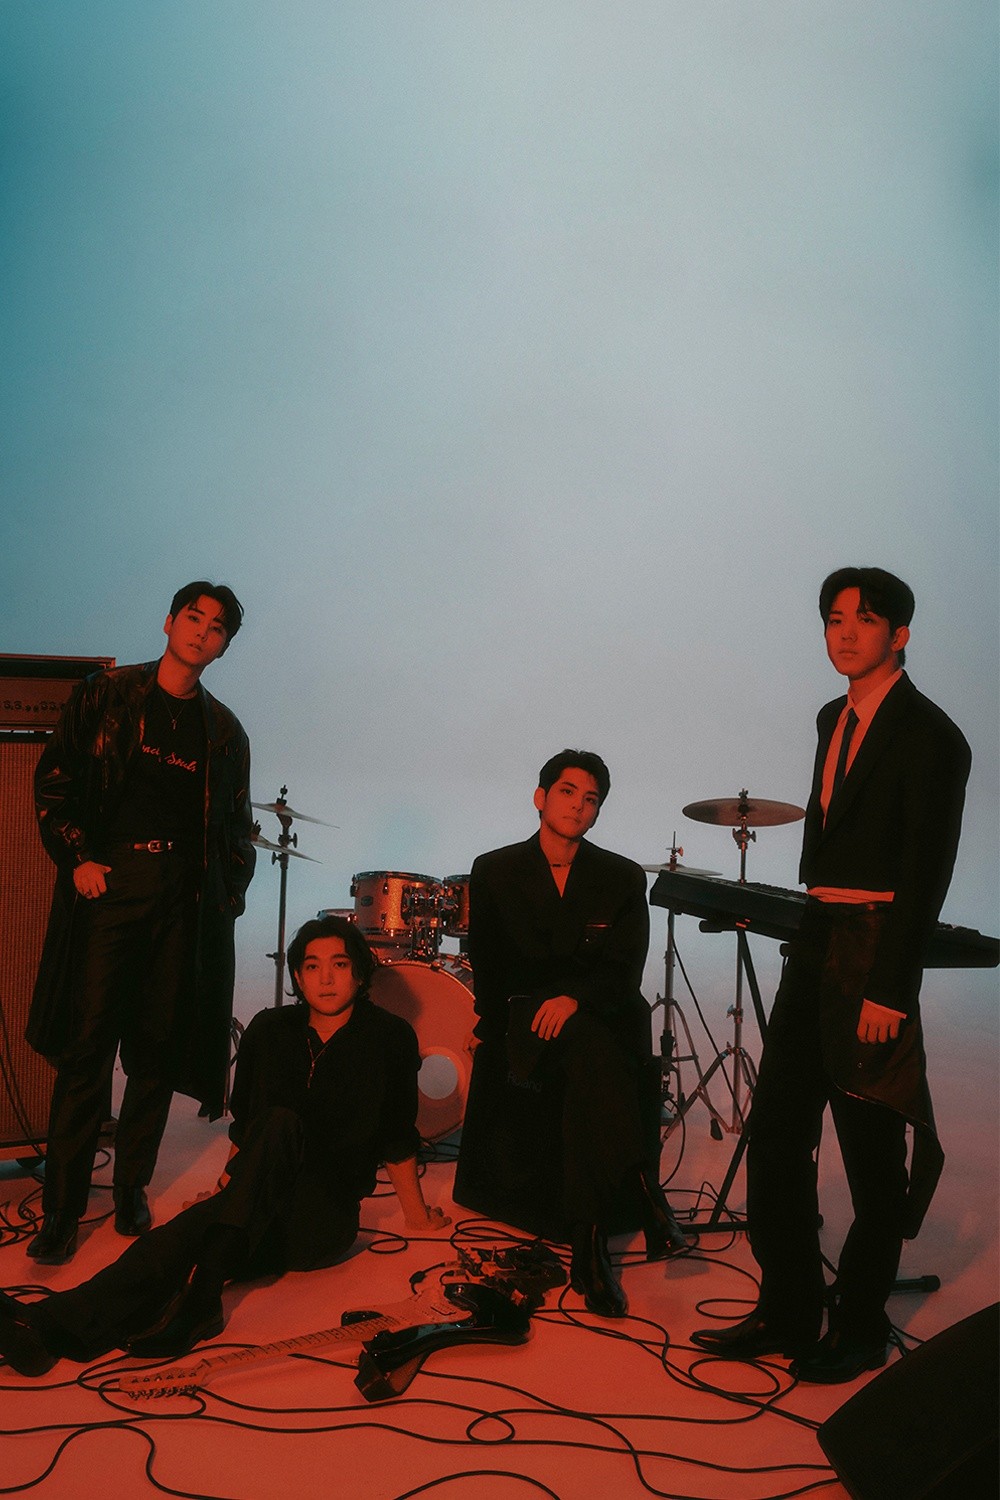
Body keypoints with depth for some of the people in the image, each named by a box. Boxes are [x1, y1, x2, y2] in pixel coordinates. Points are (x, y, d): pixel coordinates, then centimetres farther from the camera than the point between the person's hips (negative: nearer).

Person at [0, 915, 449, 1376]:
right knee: (185, 1230, -30)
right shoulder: (270, 1031, 6)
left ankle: (202, 1289, -41)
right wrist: (223, 1191, 22)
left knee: (280, 1125, -32)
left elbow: (398, 1138, 6)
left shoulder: (390, 1038, -3)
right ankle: (51, 1324, -48)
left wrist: (416, 1212, 13)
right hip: (253, 1214, 3)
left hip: (326, 1218, -3)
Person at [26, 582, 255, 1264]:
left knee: (161, 1049, 6)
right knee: (88, 1044, -4)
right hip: (108, 885, -2)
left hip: (187, 901, 3)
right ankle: (62, 1208, 6)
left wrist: (230, 892, 6)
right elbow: (54, 779, 5)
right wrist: (78, 857, -6)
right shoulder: (106, 695, 7)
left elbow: (238, 824, 18)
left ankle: (131, 1188, 20)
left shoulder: (224, 730, 14)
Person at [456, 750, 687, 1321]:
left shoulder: (624, 878, 4)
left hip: (605, 1016, 1)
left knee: (588, 1080, -34)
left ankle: (588, 1246, -32)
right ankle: (645, 1191, -37)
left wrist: (574, 997, -24)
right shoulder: (494, 871, 4)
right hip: (527, 1014, -1)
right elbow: (488, 968, 8)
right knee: (589, 1046, -36)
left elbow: (624, 974, -5)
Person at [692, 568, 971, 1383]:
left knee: (872, 1156, 7)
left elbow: (927, 874, -15)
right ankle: (786, 1313, 25)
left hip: (874, 960, -8)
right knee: (775, 1133, 11)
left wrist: (890, 989, -18)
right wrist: (811, 940, 15)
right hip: (814, 947, 8)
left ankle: (860, 1329, 24)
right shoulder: (835, 719, 13)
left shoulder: (927, 735, -11)